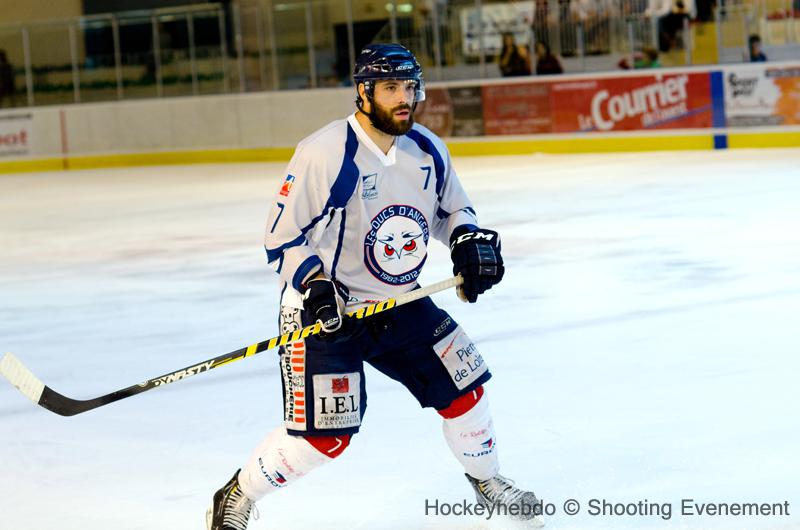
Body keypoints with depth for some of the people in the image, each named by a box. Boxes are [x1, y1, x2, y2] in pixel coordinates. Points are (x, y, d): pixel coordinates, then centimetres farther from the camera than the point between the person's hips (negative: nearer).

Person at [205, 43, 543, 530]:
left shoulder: (429, 151, -1)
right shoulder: (325, 155, -21)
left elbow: (451, 208, 17)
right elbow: (282, 236, -16)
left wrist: (469, 239, -4)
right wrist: (313, 284, -29)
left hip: (399, 302, 7)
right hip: (326, 309, -6)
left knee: (462, 384, 7)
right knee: (325, 436, -13)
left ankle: (487, 481, 33)